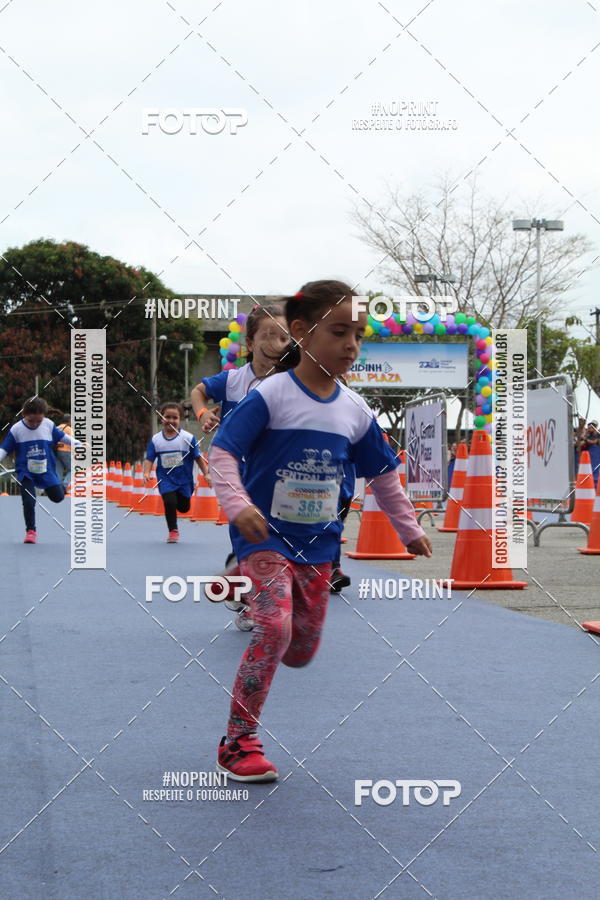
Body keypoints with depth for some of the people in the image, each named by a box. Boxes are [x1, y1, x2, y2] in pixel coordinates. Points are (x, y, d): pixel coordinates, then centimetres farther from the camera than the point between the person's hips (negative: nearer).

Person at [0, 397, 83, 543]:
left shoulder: (49, 425, -5)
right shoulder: (16, 430, -11)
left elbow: (62, 436, 13)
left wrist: (76, 444, 10)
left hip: (46, 470, 2)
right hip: (25, 472, -2)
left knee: (58, 497, 7)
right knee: (28, 502, -15)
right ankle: (30, 531, 3)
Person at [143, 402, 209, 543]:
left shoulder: (188, 438, -6)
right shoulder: (155, 439, -3)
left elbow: (198, 457, -1)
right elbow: (149, 459, -2)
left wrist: (206, 474, -5)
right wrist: (147, 473, -18)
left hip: (184, 479, 1)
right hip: (165, 479, -1)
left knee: (184, 507, 7)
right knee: (169, 501, -20)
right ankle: (173, 530, 1)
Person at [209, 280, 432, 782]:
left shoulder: (355, 410, 4)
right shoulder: (271, 396, -12)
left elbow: (383, 475, 17)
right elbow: (222, 452, -16)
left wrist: (409, 529, 20)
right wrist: (238, 505, -31)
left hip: (318, 543, 6)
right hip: (266, 535, -6)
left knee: (303, 650, 9)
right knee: (275, 627, -23)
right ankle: (239, 741, -10)